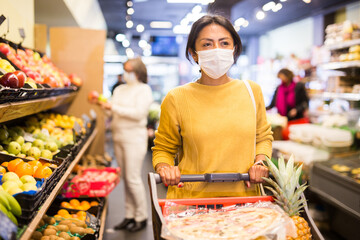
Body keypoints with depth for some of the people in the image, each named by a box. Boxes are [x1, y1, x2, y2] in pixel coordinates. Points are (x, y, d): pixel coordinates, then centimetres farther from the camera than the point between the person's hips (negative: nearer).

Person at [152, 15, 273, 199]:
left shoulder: (251, 91, 8)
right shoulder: (177, 98, 0)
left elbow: (263, 137, 21)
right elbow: (163, 148, 11)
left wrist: (260, 162, 3)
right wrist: (164, 167, -9)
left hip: (244, 198, 3)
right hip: (191, 201, -2)